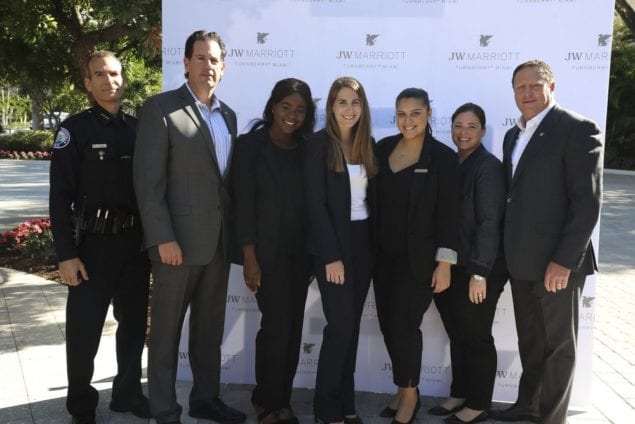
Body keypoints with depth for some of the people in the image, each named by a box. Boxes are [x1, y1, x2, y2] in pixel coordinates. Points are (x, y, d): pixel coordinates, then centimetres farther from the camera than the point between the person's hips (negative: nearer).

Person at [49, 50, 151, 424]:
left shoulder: (138, 128, 7)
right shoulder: (75, 129, -4)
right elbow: (60, 197, -8)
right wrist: (66, 254, -14)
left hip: (136, 243, 4)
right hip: (93, 243, -4)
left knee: (134, 323, 14)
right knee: (85, 330, 4)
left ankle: (128, 392, 32)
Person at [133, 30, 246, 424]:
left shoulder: (228, 114, 13)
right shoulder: (160, 108, -6)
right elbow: (148, 181, -12)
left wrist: (234, 233, 10)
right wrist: (163, 238, -18)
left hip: (219, 241, 6)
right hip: (179, 240, -6)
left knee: (210, 328, 16)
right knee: (167, 330, 6)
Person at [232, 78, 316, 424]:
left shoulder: (307, 150, 8)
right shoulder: (250, 145, -3)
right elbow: (243, 204, -7)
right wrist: (249, 257, -12)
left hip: (300, 251, 4)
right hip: (267, 250, -4)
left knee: (294, 327, 7)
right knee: (277, 324, -5)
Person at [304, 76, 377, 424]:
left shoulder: (368, 144, 10)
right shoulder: (319, 143, -7)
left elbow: (371, 197, 11)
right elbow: (315, 203, -13)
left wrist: (375, 244, 2)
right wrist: (331, 255, -16)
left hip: (363, 243, 6)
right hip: (333, 245, -6)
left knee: (352, 324, 10)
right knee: (341, 324, -6)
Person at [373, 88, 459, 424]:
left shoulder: (443, 156, -7)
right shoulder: (383, 148, 4)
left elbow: (449, 213, -8)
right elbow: (374, 199, 9)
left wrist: (445, 262, -11)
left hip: (418, 258, -4)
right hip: (384, 255, 5)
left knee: (404, 326, -3)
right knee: (389, 326, 9)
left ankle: (410, 395, 19)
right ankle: (404, 390, 28)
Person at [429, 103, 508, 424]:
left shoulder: (488, 167, -11)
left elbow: (489, 222, -17)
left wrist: (480, 272, -21)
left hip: (477, 270, -6)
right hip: (450, 267, 6)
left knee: (476, 337, 5)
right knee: (457, 336, 16)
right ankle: (459, 394, 30)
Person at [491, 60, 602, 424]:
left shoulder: (578, 129, -10)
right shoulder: (514, 135, 14)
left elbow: (588, 200, -16)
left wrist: (564, 260, -20)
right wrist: (509, 253, 9)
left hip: (557, 260, -7)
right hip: (522, 260, 7)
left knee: (558, 343, 7)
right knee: (531, 340, 19)